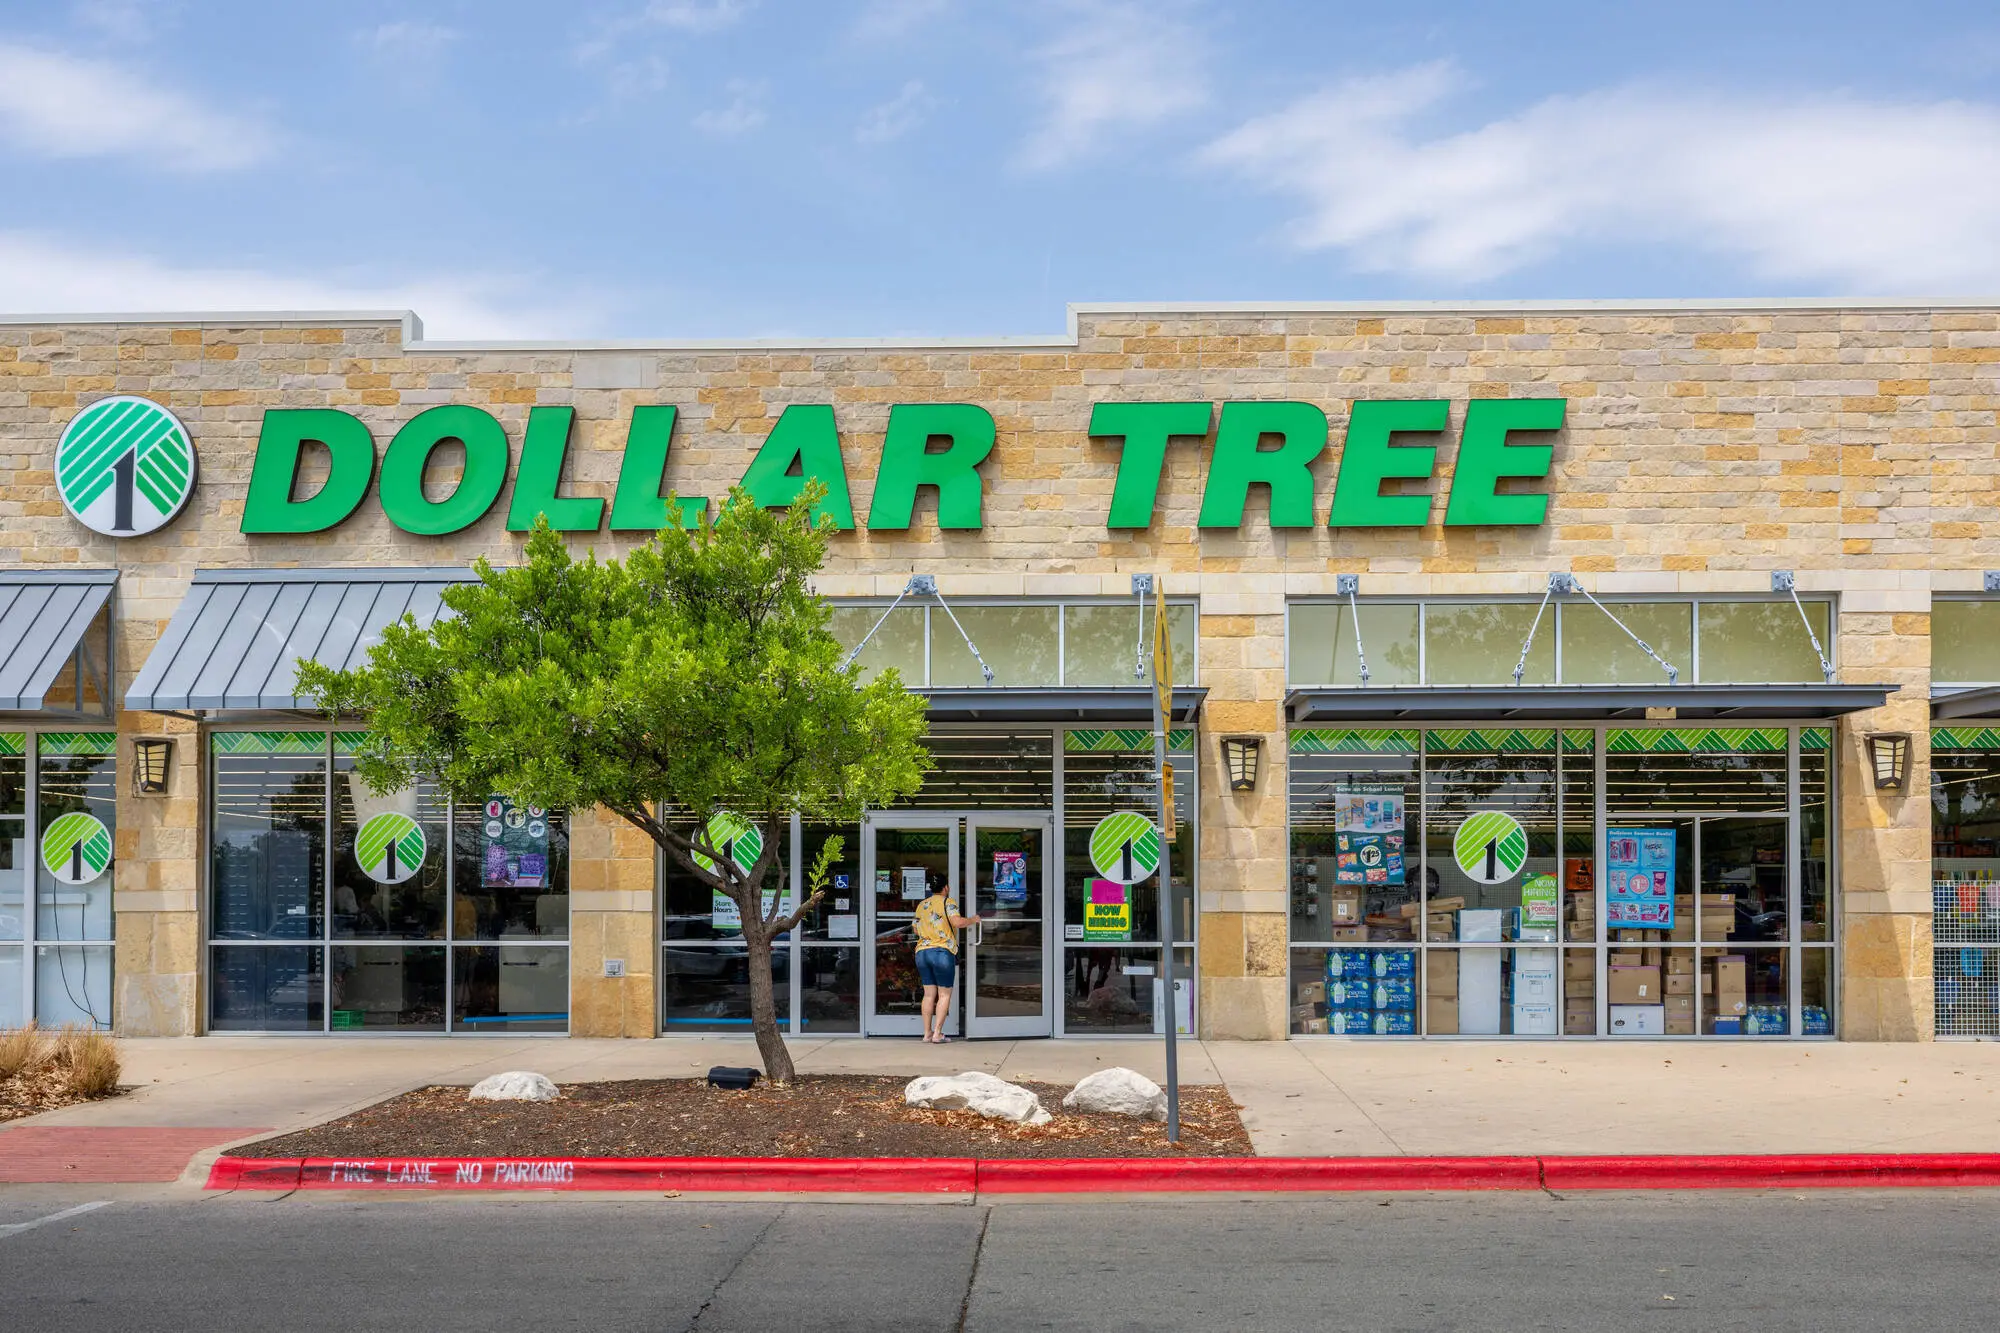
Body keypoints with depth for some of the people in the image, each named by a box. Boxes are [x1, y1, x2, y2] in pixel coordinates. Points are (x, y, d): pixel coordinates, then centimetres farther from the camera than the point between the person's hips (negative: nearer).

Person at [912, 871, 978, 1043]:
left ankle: (927, 1033, 7)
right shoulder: (947, 902, -4)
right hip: (942, 952, -6)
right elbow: (957, 922, -18)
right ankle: (937, 1033, -5)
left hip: (922, 951, 6)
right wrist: (973, 919, -2)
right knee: (944, 994, 0)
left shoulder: (921, 905, 16)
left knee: (929, 993, 10)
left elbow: (916, 930, 19)